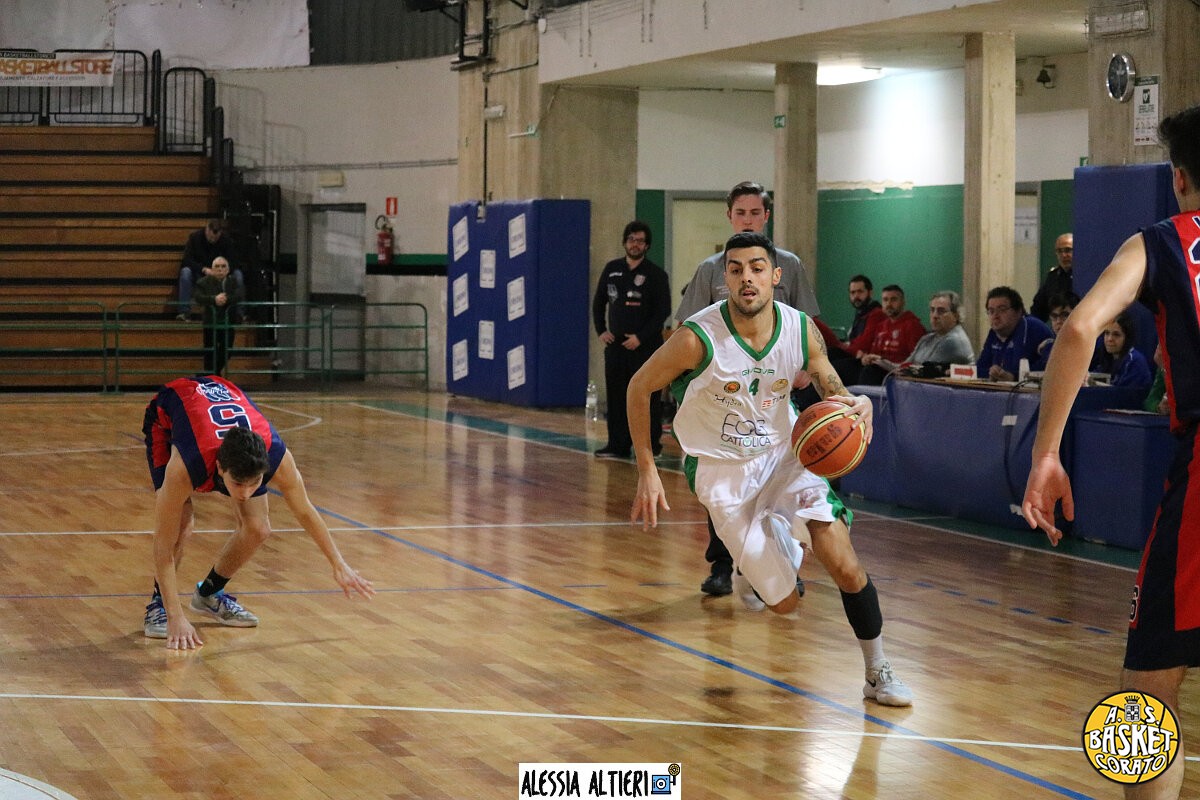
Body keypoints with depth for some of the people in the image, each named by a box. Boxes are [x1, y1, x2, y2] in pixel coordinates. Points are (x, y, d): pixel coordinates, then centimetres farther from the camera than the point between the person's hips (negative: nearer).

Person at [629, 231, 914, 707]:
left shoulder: (801, 330, -14)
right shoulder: (699, 338, -24)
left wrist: (854, 404, -21)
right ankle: (750, 562, 38)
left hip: (783, 455, 2)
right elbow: (640, 388, -9)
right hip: (723, 471, -2)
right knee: (784, 602, 1)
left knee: (845, 567, -17)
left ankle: (878, 674, 3)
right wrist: (647, 472, -11)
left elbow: (827, 383, 4)